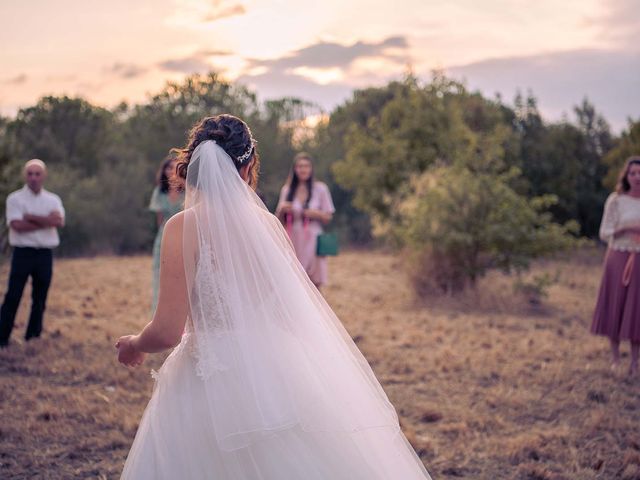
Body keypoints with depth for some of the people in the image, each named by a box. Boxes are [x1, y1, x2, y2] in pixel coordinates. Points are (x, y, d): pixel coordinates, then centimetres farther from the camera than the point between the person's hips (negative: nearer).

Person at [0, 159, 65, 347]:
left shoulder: (53, 200, 8)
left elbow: (59, 222, -10)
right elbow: (17, 225, -15)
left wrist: (30, 217, -12)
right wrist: (46, 221, -10)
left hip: (45, 254, 3)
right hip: (23, 252, -3)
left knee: (40, 299, 8)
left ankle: (33, 336, 18)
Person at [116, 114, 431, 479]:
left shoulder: (184, 227, -12)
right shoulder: (268, 223, 1)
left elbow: (168, 331, -13)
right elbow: (296, 312, 9)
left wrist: (134, 346, 7)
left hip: (212, 385, -5)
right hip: (274, 372, 5)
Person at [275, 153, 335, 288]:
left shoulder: (320, 188, 4)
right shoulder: (286, 190, 9)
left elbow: (328, 217, 7)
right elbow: (279, 220, 13)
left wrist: (316, 214, -13)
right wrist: (282, 210, -7)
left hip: (312, 240, -1)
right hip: (292, 240, 1)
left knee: (313, 284, -5)